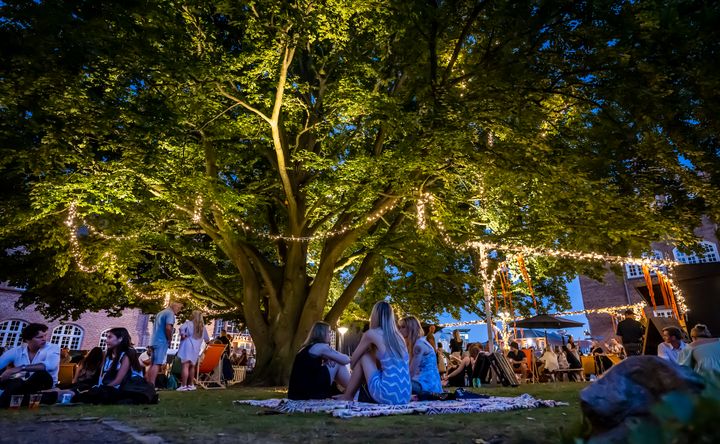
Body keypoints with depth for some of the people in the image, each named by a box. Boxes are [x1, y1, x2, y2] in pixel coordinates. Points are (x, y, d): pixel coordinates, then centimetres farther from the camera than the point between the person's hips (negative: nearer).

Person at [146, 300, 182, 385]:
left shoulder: (160, 313, 21)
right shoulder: (170, 313, -9)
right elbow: (168, 327, -22)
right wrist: (169, 339, -8)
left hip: (155, 341, 9)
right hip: (162, 342, -9)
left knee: (153, 364, 12)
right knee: (157, 364, -10)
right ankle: (151, 385, -13)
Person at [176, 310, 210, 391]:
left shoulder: (189, 323, 0)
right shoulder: (202, 327, 15)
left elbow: (182, 328, -19)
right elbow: (207, 339, 21)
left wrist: (182, 335, -3)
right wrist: (208, 341, 41)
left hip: (188, 346, -5)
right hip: (196, 348, 6)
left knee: (185, 366, -9)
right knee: (192, 366, 16)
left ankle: (183, 385, -12)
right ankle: (191, 385, 19)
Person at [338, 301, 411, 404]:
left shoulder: (372, 333, -2)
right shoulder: (398, 336, 15)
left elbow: (353, 362, 12)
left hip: (388, 395, -6)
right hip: (405, 396, 7)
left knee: (363, 357, 12)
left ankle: (348, 397, 23)